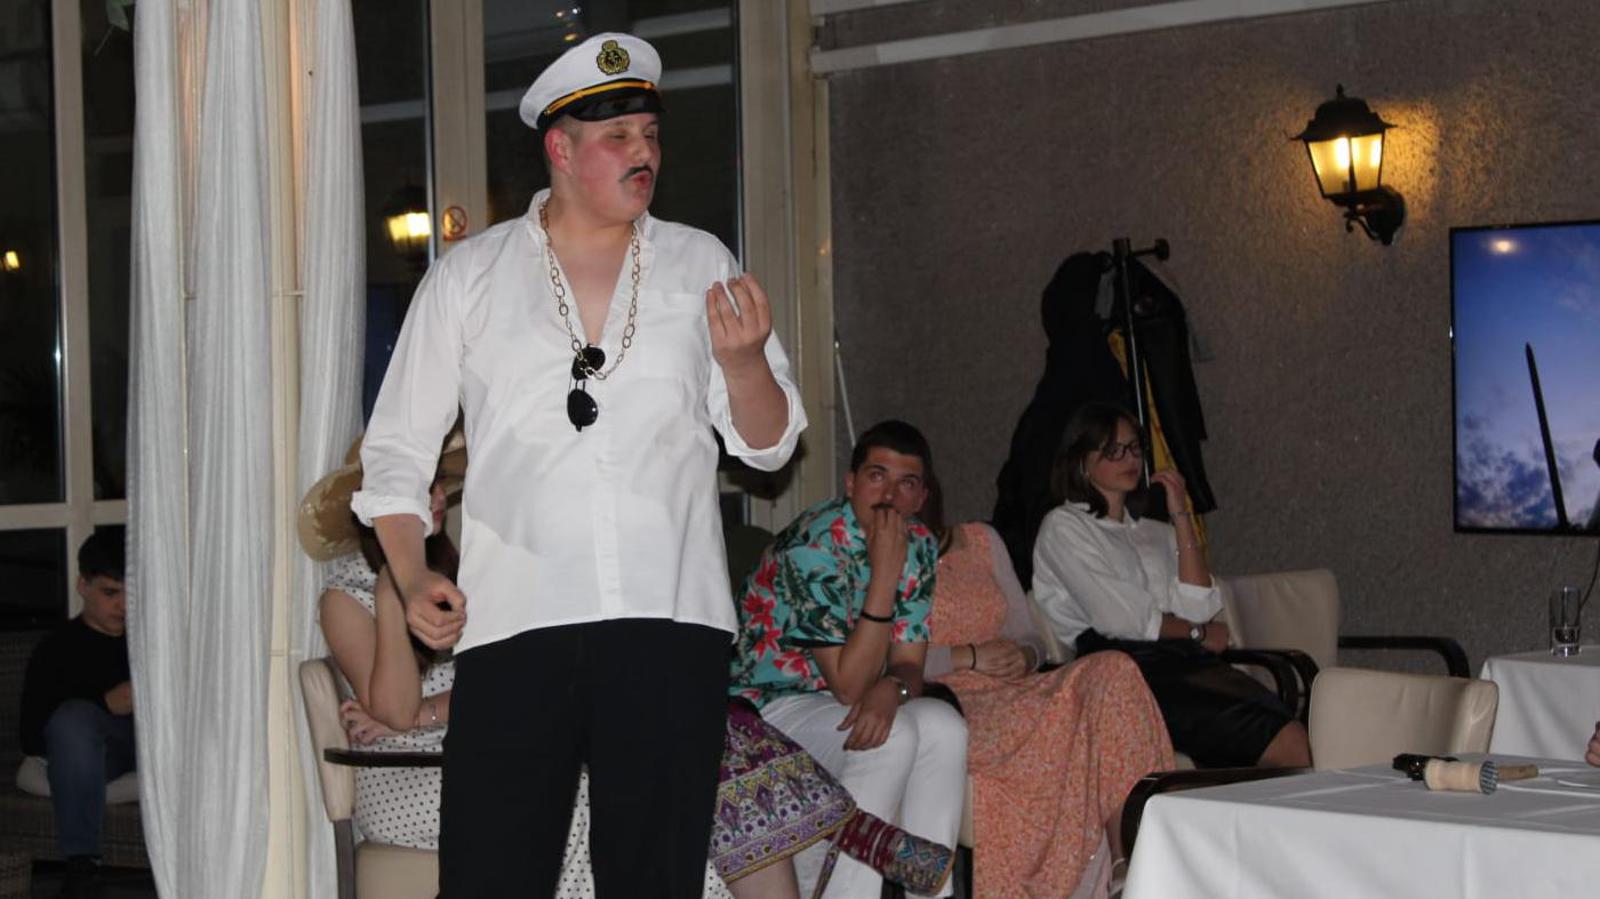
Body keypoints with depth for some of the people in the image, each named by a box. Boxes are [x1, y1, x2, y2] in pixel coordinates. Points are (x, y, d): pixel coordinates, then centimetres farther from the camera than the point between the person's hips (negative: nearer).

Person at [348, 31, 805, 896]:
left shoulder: (701, 266, 12)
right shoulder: (469, 275, 10)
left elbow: (768, 443, 12)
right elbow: (395, 450, 13)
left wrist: (743, 360, -8)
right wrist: (413, 579, -2)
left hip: (669, 618, 1)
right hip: (514, 620, -1)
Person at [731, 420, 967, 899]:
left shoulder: (918, 545, -1)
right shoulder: (814, 546, -24)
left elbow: (909, 664, -1)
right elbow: (848, 683, -26)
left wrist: (890, 688, -27)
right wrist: (884, 573, -32)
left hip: (842, 699, 7)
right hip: (764, 706, -7)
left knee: (944, 726, -21)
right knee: (893, 737, -30)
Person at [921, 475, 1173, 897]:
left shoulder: (981, 540, 22)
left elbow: (1029, 637, 23)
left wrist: (1024, 656, -1)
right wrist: (967, 657, -13)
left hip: (1013, 696, 6)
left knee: (1114, 672, -25)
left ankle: (1131, 863, -29)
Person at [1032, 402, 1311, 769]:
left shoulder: (1155, 532, 30)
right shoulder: (1063, 527, 11)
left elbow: (1200, 607, 11)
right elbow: (1118, 619, -1)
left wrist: (1181, 516, 12)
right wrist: (1197, 634, 10)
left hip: (1186, 660, 6)